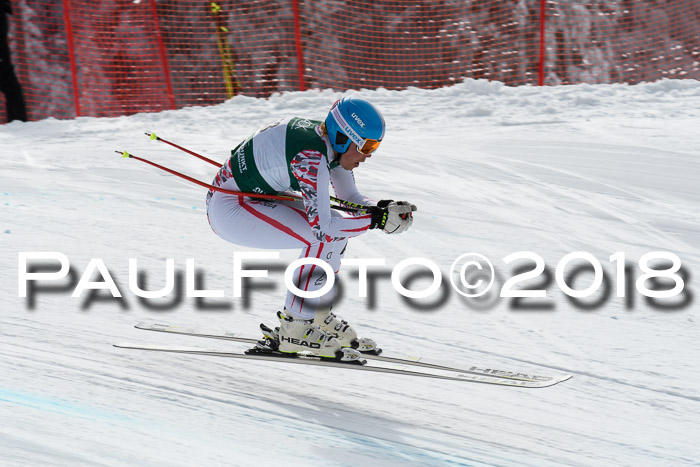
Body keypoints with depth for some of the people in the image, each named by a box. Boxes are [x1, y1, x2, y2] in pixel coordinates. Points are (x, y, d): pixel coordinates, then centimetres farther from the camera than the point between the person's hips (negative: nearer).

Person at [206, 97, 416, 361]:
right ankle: (296, 329, -11)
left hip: (254, 198, 10)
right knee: (327, 237, -20)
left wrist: (386, 208, -11)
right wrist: (376, 220, -26)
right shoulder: (312, 157, -28)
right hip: (228, 209, -10)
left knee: (339, 226, 6)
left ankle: (318, 315, 14)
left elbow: (351, 198, 7)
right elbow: (322, 227, -32)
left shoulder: (331, 143, 0)